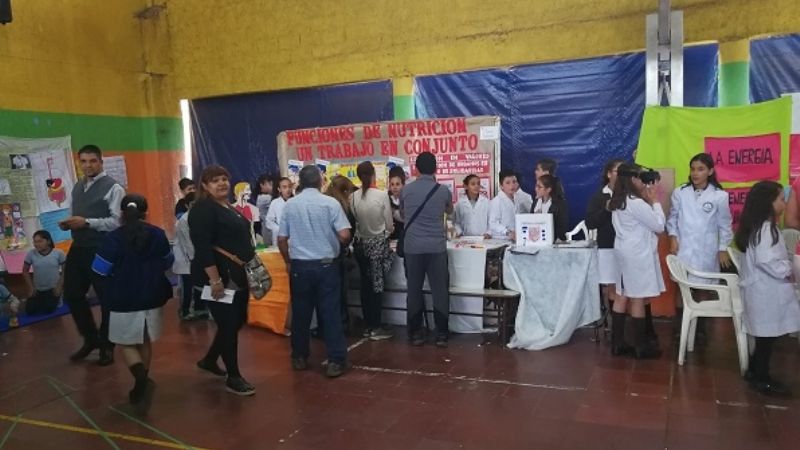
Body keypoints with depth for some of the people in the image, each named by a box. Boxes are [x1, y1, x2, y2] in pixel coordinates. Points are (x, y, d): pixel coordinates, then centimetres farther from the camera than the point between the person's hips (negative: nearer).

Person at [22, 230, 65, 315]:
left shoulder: (58, 253, -15)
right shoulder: (31, 254, -11)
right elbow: (25, 271, 1)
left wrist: (59, 286, -9)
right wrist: (30, 287, -2)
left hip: (53, 288, -2)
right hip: (37, 289, 2)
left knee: (48, 310, -6)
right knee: (30, 311, -2)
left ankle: (56, 299, 26)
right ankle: (40, 300, 30)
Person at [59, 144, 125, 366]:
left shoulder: (113, 188, -11)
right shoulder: (77, 187, 14)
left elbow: (117, 222, -18)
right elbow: (77, 218, 21)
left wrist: (87, 222, -23)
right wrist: (68, 223, -1)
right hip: (78, 248, 8)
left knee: (107, 298, 6)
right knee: (72, 294, 13)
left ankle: (106, 346, 23)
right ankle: (91, 339, 33)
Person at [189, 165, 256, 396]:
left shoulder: (230, 208, 16)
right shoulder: (203, 209, -13)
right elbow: (202, 247, -21)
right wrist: (215, 279, -26)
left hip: (238, 275, 10)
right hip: (219, 277, -10)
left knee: (238, 321, 16)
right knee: (228, 324, -2)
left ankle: (209, 360, 35)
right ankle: (233, 377, 11)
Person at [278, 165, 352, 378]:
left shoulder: (290, 205, 0)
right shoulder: (330, 203, -7)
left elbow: (281, 239, 2)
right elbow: (344, 235, -13)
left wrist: (288, 262, 17)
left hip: (299, 266, 2)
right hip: (326, 265, -2)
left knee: (300, 312, 12)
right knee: (330, 313, 2)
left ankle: (299, 357, 23)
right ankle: (335, 361, 3)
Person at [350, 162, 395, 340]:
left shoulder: (353, 197, -5)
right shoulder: (382, 195, -14)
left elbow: (355, 220, 0)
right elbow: (389, 225, -7)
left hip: (361, 243, 4)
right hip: (379, 243, -4)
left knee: (366, 284, 11)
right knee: (378, 284, 2)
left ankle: (367, 325, 19)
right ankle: (375, 328, 6)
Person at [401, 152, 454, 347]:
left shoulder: (406, 190, 3)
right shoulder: (443, 190, 2)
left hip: (412, 247, 1)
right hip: (436, 247, -1)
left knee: (414, 290, 7)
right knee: (440, 290, 5)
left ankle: (415, 334, 13)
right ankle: (441, 334, 8)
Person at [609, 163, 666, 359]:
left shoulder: (618, 202, 10)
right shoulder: (636, 202, -17)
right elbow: (659, 225, -12)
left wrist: (647, 201, 7)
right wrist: (654, 200, -3)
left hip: (624, 252, 9)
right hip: (637, 254, -9)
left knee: (622, 297, 10)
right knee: (638, 299, -2)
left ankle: (618, 343, 15)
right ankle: (641, 347, 7)